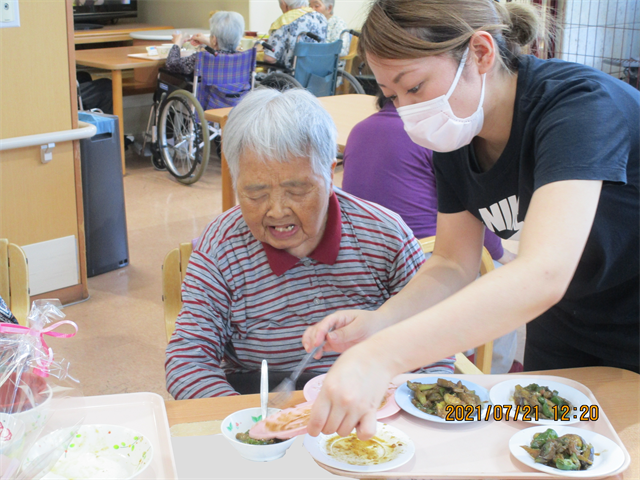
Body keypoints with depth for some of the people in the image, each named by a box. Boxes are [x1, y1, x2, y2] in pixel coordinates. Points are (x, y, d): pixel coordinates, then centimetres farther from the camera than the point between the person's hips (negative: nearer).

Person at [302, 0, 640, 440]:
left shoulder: (580, 103, -32)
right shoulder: (454, 140, -9)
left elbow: (543, 275, -45)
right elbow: (454, 264, -3)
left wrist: (382, 356, -53)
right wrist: (379, 322, -23)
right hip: (565, 334, 6)